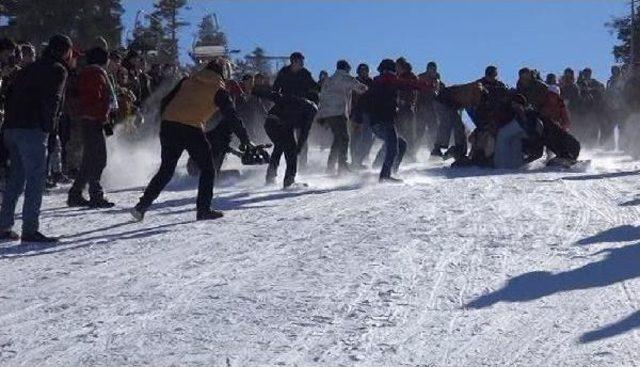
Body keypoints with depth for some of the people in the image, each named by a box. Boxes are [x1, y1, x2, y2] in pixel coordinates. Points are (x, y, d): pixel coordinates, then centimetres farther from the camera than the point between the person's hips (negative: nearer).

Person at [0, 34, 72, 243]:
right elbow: (52, 100, -13)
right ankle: (30, 230, -10)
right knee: (36, 178, -6)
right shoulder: (58, 70, 0)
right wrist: (49, 127, -7)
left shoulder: (30, 69, 23)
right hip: (33, 130, -8)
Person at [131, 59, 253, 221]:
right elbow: (231, 115, 5)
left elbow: (166, 101, 18)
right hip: (191, 129, -5)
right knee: (207, 170, 10)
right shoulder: (218, 89, 7)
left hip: (168, 124, 5)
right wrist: (245, 141, 9)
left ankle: (142, 205, 12)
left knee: (166, 170, 17)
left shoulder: (188, 80, 20)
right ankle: (203, 210, 5)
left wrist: (165, 121, 25)